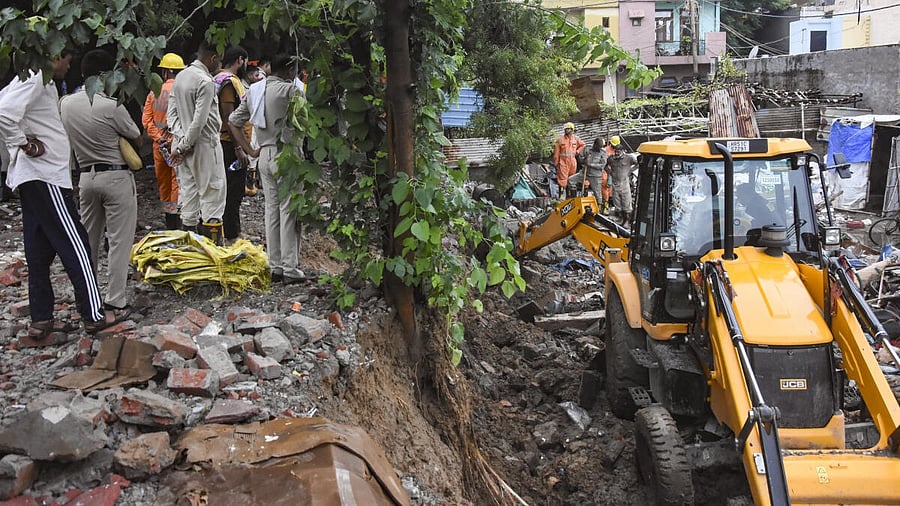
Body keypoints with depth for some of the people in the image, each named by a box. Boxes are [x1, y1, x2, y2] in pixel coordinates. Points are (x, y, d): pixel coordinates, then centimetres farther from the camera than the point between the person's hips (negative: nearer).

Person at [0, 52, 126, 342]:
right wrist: (25, 145, -17)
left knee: (40, 250, 10)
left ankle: (40, 322, 13)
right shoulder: (37, 79, -14)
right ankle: (94, 315, 2)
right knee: (74, 245, -4)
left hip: (33, 178, 10)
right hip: (45, 176, -10)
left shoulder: (37, 79, 16)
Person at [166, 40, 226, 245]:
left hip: (185, 146, 8)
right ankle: (212, 242, -1)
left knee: (188, 191, 12)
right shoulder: (206, 82, -16)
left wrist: (181, 140, -2)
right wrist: (185, 146, -13)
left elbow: (171, 113, 8)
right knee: (212, 192, -2)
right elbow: (200, 120, -21)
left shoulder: (181, 76, 10)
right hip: (204, 145, -8)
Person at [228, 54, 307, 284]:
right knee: (288, 211, -5)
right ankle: (290, 269, -4)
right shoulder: (290, 89, -10)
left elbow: (233, 121, 17)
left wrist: (250, 150, 15)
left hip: (264, 155, 7)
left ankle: (275, 266, 16)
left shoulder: (253, 90, 13)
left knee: (271, 210, 11)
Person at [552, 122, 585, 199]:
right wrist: (556, 163, -4)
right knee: (562, 178, -11)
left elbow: (582, 145, 26)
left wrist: (577, 152, 10)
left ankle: (570, 195, 20)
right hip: (563, 161, -4)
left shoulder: (576, 138, 7)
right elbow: (556, 152, -2)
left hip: (573, 161, 4)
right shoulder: (560, 139, -3)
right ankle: (561, 195, -10)